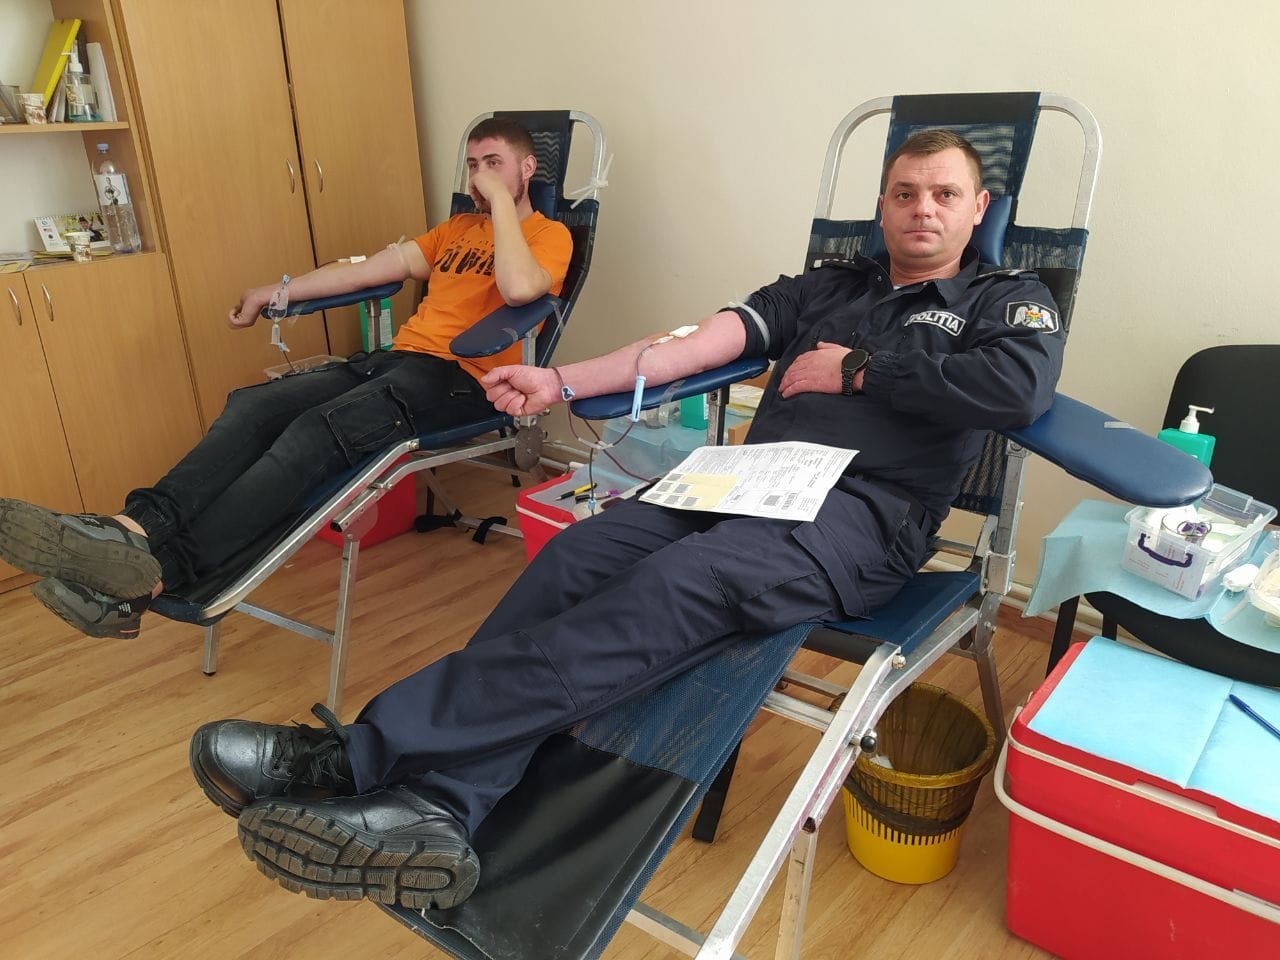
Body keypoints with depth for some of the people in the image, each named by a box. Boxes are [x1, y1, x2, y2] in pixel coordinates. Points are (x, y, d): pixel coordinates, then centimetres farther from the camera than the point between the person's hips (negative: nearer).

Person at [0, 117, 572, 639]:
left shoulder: (548, 235, 8)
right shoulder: (457, 229, 31)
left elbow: (519, 288, -17)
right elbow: (375, 268, 25)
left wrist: (501, 199, -5)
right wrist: (275, 293, 22)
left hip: (459, 377, -7)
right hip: (397, 358, 7)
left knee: (314, 434, -32)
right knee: (252, 406, -18)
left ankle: (152, 573, -44)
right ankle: (136, 526, -36)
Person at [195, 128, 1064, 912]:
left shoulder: (1008, 301, 15)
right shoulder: (824, 287, 25)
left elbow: (1021, 388, -10)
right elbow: (699, 342, 13)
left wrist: (858, 371, -2)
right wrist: (560, 382, 3)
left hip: (863, 513, -5)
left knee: (675, 584, -32)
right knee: (578, 553, -23)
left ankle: (363, 755, -35)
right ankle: (439, 805, -34)